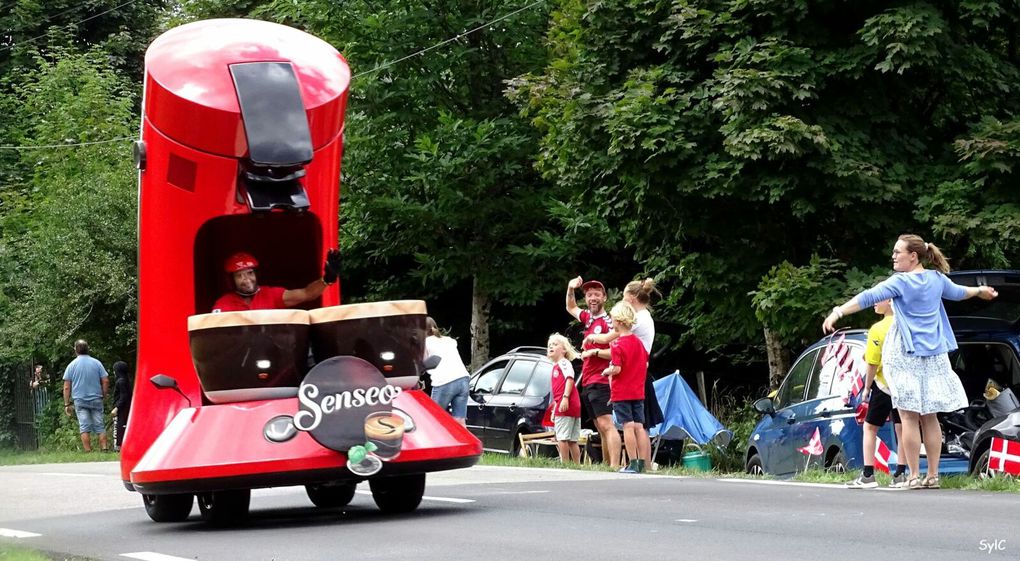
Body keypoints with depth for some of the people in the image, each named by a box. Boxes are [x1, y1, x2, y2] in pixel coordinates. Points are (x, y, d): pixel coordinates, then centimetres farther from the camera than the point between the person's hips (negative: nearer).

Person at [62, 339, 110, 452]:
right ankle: (105, 449, -3)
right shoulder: (97, 363, 3)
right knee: (100, 426, 5)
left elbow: (67, 387, 0)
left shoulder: (72, 365, 1)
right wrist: (104, 396, 12)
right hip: (96, 400, 1)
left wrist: (67, 404, 4)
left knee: (84, 427, -2)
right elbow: (106, 381, 0)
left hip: (80, 401, -1)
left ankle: (88, 452, -6)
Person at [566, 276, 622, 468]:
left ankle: (614, 466, -26)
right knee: (601, 429, 9)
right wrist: (570, 290, 18)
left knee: (606, 425, -18)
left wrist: (594, 352, -19)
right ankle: (606, 465, 10)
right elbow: (571, 308, 34)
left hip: (600, 382, -9)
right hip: (587, 383, 9)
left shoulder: (608, 322, -11)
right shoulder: (588, 318, 14)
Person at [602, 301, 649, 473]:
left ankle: (633, 464, -7)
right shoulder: (638, 342, 8)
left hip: (622, 393, -7)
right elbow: (646, 364, 15)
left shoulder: (618, 345, -14)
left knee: (628, 427, -6)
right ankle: (642, 463, 7)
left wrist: (606, 372, -3)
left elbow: (616, 369, -21)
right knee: (639, 426, 7)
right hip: (638, 392, 7)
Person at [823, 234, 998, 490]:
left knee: (909, 417, -3)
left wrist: (838, 312, -31)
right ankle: (933, 475, 11)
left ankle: (914, 476, -6)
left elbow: (869, 297, -24)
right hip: (934, 355, 6)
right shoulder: (937, 279, 7)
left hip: (907, 356, -6)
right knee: (929, 417, 10)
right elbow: (957, 292, 27)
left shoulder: (900, 282, -12)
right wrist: (980, 290, 48)